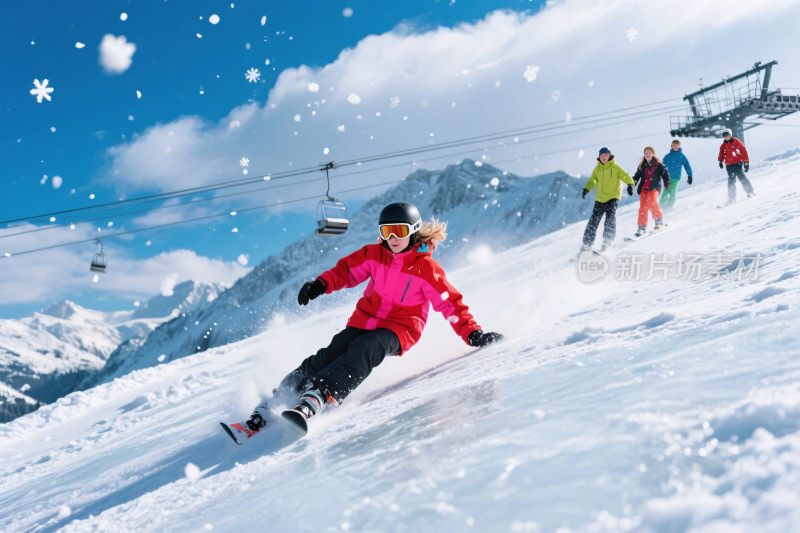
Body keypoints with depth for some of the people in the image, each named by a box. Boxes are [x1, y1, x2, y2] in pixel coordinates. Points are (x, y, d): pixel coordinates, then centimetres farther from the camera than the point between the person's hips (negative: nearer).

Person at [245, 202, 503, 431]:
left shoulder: (427, 268, -10)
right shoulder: (374, 254, 2)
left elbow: (451, 304, -9)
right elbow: (347, 269, 13)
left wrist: (473, 335, -19)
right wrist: (321, 284, -6)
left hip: (398, 330, -4)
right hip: (364, 321, 4)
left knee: (361, 354, -33)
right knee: (329, 355, -18)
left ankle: (313, 400, -51)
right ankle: (267, 409, -17)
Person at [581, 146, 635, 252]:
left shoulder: (615, 167, -3)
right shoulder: (597, 169, 9)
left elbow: (625, 176, -10)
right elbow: (592, 180, 17)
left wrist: (630, 184, -29)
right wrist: (586, 188, -1)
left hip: (613, 197, -4)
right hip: (600, 199, 4)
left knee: (610, 218, -19)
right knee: (593, 220, 3)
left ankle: (607, 242, -14)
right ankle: (587, 243, 10)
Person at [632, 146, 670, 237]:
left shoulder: (658, 165, 2)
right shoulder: (642, 165, 15)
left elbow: (665, 174, 7)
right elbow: (637, 175, 22)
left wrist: (667, 184, 1)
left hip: (654, 188, -4)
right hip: (643, 188, 4)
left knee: (652, 203, -24)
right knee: (643, 207, -7)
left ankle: (659, 221, -4)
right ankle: (641, 227, -5)